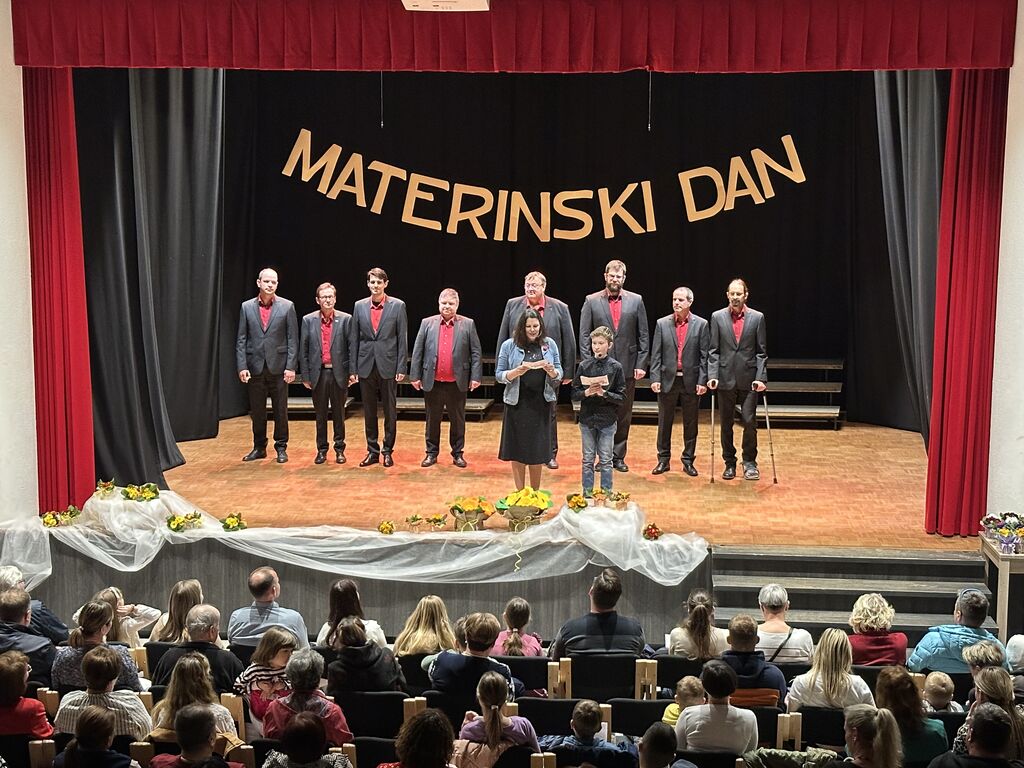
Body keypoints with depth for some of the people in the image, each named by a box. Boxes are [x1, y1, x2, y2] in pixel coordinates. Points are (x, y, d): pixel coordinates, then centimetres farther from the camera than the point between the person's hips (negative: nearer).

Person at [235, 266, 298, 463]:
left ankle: (281, 448, 14)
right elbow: (241, 340, 4)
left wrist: (291, 367, -8)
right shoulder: (247, 307, 5)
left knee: (280, 410, 4)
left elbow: (292, 339, -1)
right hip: (255, 367, 2)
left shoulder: (287, 306, 0)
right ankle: (259, 448, 20)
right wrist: (242, 367, -4)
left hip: (278, 366, -2)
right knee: (257, 411, 8)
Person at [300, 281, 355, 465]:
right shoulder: (308, 320, 3)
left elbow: (351, 346, 0)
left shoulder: (345, 319, 0)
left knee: (339, 413, 7)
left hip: (339, 372, -1)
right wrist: (305, 375, 1)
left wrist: (352, 371, -5)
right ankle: (321, 449, 15)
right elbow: (303, 349, 4)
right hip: (318, 373, 1)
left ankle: (339, 449, 16)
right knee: (320, 414, 7)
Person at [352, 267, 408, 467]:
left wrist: (401, 368, -7)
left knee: (390, 411, 4)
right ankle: (372, 451, 16)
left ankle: (387, 451, 13)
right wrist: (353, 368, 4)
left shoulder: (397, 306, -1)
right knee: (369, 411, 7)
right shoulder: (359, 306, 6)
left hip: (388, 366, -2)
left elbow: (403, 338, -2)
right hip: (366, 366, 2)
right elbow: (355, 338, 8)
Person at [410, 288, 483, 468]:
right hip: (432, 382, 1)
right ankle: (431, 453, 21)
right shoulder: (427, 323, 3)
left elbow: (475, 352, 0)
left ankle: (457, 453, 21)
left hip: (457, 383, -1)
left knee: (458, 420, 9)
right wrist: (415, 376, 0)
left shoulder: (468, 324, 1)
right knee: (432, 419, 10)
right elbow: (417, 352, 4)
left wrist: (476, 377, -6)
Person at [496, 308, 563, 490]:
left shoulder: (549, 344, 5)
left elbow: (559, 373, 7)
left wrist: (551, 370, -16)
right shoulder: (509, 346, -1)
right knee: (517, 450, 3)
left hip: (541, 404, 2)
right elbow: (499, 376, -1)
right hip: (517, 404, -1)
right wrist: (517, 372, -19)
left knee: (537, 451, 7)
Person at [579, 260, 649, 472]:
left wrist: (641, 364, -2)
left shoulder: (636, 301, 5)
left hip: (627, 367, 1)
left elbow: (643, 336, 5)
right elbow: (584, 336, -1)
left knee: (624, 415, 7)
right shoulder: (591, 301, 1)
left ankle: (618, 456, 16)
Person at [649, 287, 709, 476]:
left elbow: (704, 355, -1)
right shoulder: (662, 324, 3)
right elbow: (656, 354, 2)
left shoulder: (701, 324, 0)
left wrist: (702, 381, -7)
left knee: (690, 423, 6)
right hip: (668, 380, 1)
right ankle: (664, 460, 16)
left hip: (691, 381, -1)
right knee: (665, 422, 7)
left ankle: (688, 461, 15)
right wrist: (655, 379, -6)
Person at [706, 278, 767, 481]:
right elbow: (713, 350, 4)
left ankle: (749, 462, 9)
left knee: (749, 421, -5)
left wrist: (761, 378, -7)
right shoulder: (717, 317, 4)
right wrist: (712, 375, -6)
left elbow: (761, 351, 2)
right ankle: (729, 463, 18)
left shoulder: (757, 318, 3)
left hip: (749, 380, -1)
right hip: (725, 378, 1)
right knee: (726, 424, 7)